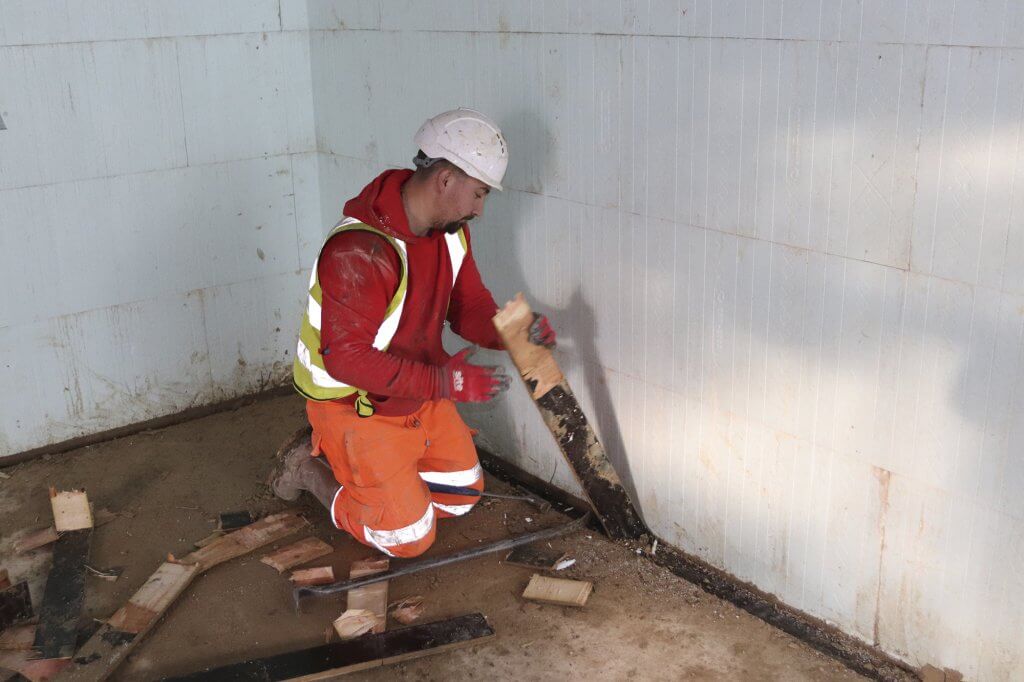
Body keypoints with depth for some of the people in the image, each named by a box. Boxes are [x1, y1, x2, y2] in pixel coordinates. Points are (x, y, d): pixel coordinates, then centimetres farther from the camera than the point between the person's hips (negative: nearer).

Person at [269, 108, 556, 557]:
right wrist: (443, 381, -35)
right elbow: (347, 358, -33)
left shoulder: (451, 230, -6)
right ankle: (310, 469, 18)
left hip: (419, 396, 8)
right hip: (355, 407, -8)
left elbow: (469, 306, 3)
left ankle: (349, 462, 27)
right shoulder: (357, 250, -33)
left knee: (461, 496, 18)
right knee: (410, 538, 0)